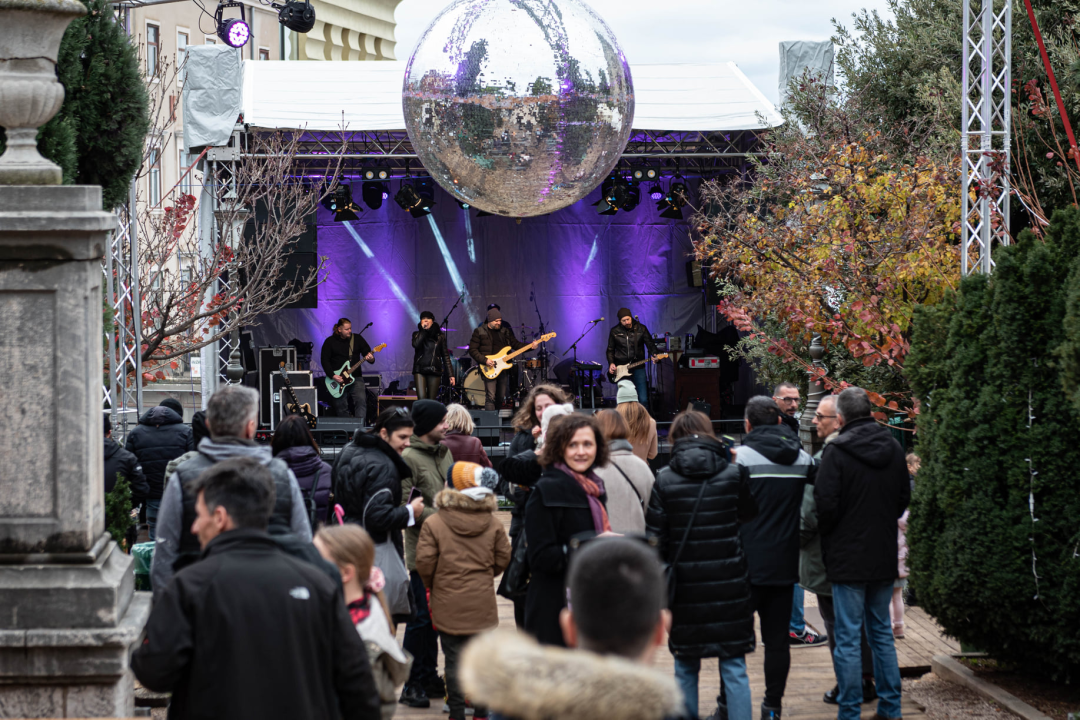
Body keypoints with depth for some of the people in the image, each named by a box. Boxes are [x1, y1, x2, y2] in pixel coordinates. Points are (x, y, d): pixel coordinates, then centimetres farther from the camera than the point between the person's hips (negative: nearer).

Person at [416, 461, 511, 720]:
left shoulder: (433, 524, -11)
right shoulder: (493, 524, -1)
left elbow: (424, 563, -10)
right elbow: (502, 559, 4)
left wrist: (432, 585, 10)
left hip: (448, 605, -2)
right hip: (482, 605, 2)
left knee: (454, 659, 5)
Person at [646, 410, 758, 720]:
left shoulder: (664, 479, -5)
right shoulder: (733, 473, -3)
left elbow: (656, 538, -4)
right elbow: (749, 514, 15)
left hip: (685, 587, 0)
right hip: (729, 584, 0)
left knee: (686, 668, 12)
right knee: (734, 667, 5)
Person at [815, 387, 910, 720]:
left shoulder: (836, 451, -15)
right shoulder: (893, 449, 4)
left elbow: (826, 505, -15)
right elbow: (904, 497, 13)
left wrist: (828, 538, 3)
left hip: (848, 558, -6)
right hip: (884, 556, 6)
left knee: (848, 638, -1)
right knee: (882, 633, 16)